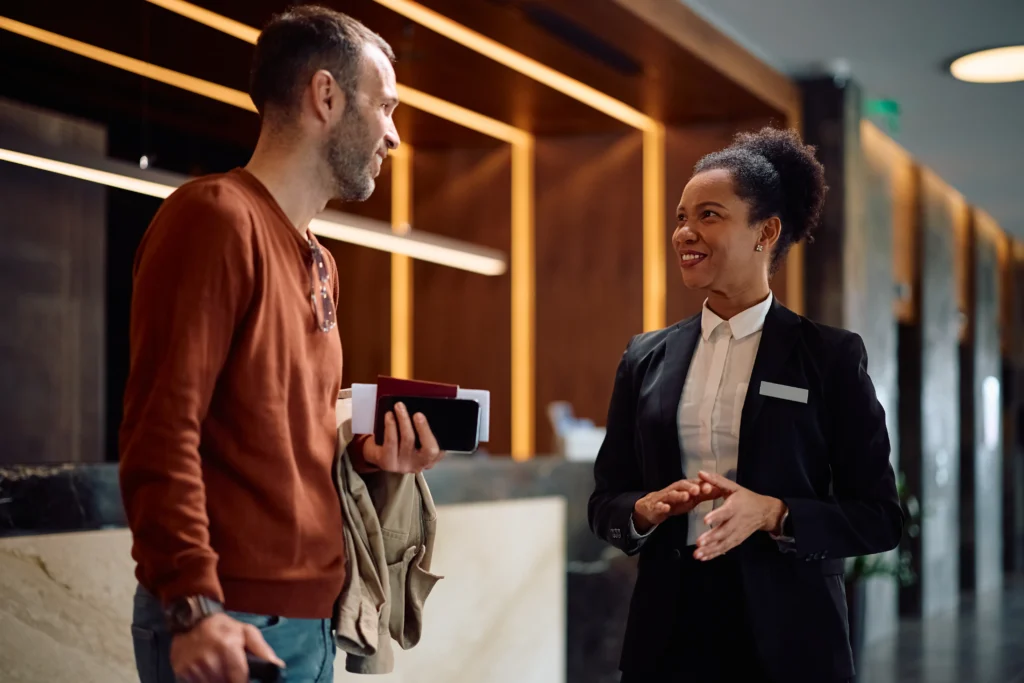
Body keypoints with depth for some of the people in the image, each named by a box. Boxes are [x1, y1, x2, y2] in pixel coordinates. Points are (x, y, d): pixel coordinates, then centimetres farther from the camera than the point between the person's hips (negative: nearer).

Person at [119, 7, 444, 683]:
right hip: (229, 625, -8)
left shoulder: (321, 264, 16)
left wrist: (367, 452, 5)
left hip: (311, 621, 8)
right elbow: (161, 430, -18)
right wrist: (194, 604, -25)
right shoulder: (215, 216, -10)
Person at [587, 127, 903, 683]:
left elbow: (880, 517, -4)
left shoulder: (830, 356, -3)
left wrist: (770, 513, -19)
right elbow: (604, 502, 10)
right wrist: (648, 508, -11)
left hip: (785, 637, -3)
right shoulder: (646, 359, 7)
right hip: (668, 631, 3)